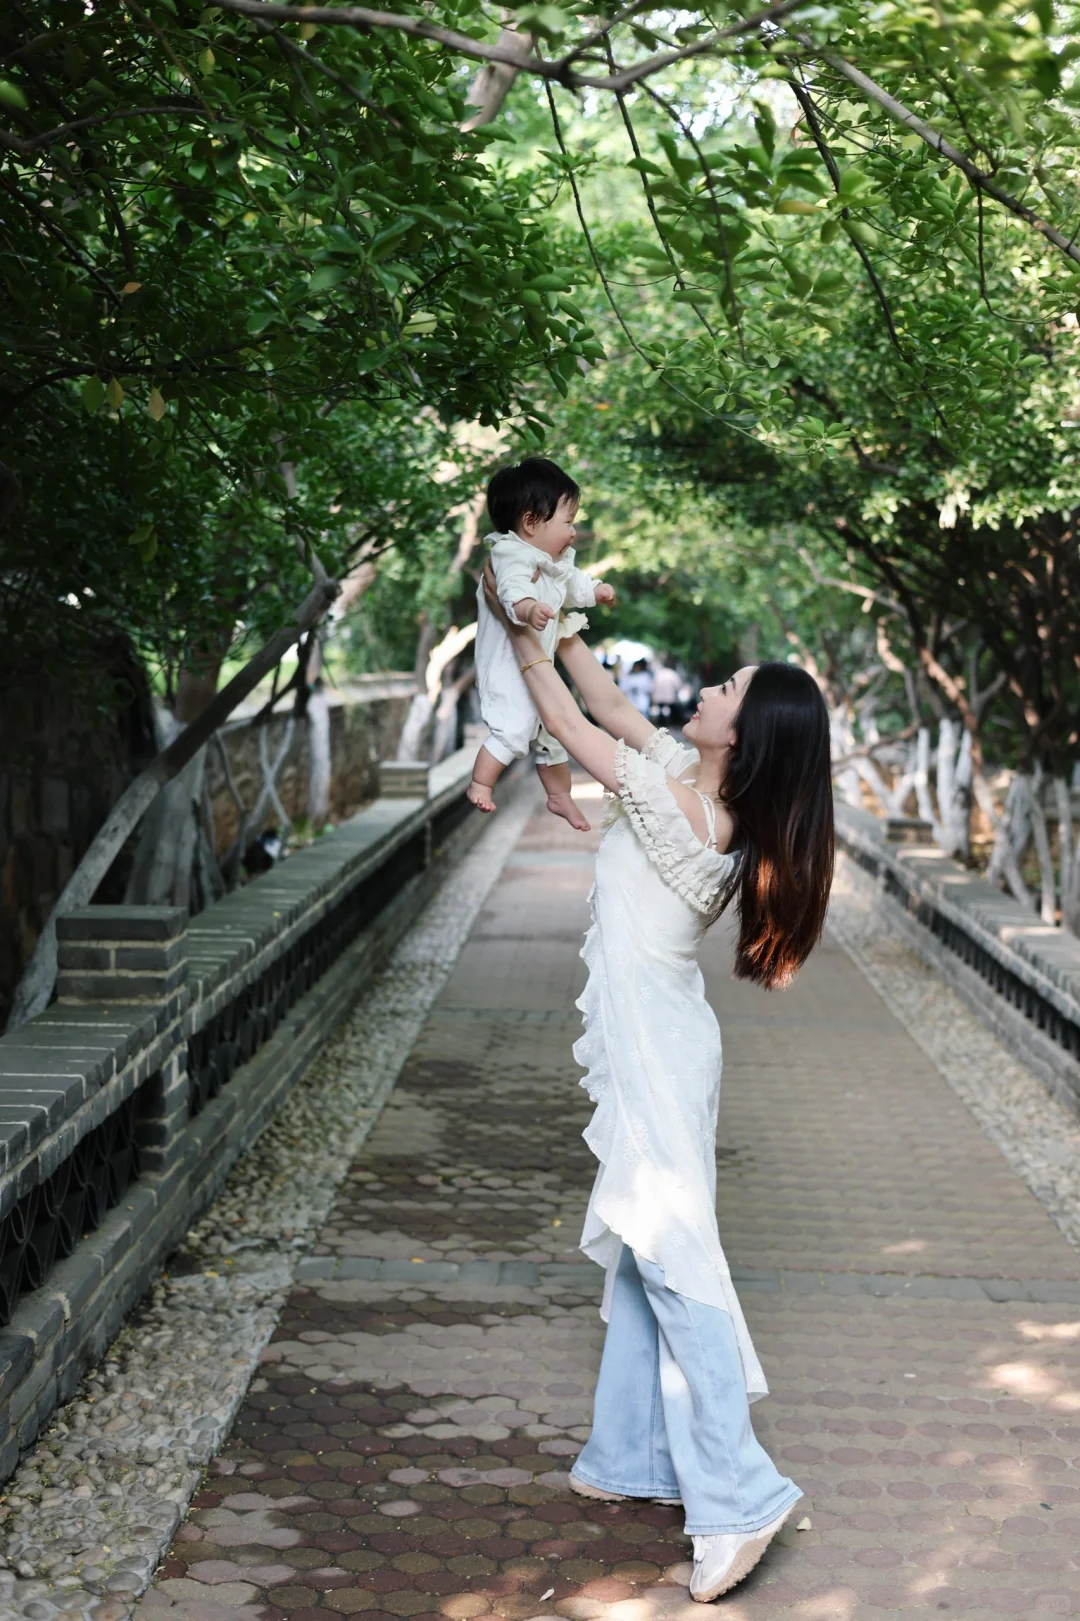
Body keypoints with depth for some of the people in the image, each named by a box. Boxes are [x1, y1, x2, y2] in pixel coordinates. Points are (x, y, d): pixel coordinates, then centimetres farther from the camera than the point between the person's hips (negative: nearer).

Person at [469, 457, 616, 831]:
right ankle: (480, 784, -6)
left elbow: (572, 582, 33)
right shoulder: (514, 559, -24)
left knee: (552, 730, 19)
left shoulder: (555, 563, 9)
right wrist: (528, 608, -66)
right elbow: (514, 589, -46)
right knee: (515, 729, -23)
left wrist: (594, 592, 48)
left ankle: (560, 796, 35)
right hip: (507, 668, -10)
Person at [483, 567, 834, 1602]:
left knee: (670, 1256, -8)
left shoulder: (680, 803, -22)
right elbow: (611, 707, 14)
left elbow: (568, 724, -11)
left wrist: (525, 646, 4)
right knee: (642, 1252, 16)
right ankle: (635, 1457, 26)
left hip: (651, 1045, -9)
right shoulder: (704, 786, 1)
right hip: (654, 1038, 9)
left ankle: (736, 1495, -7)